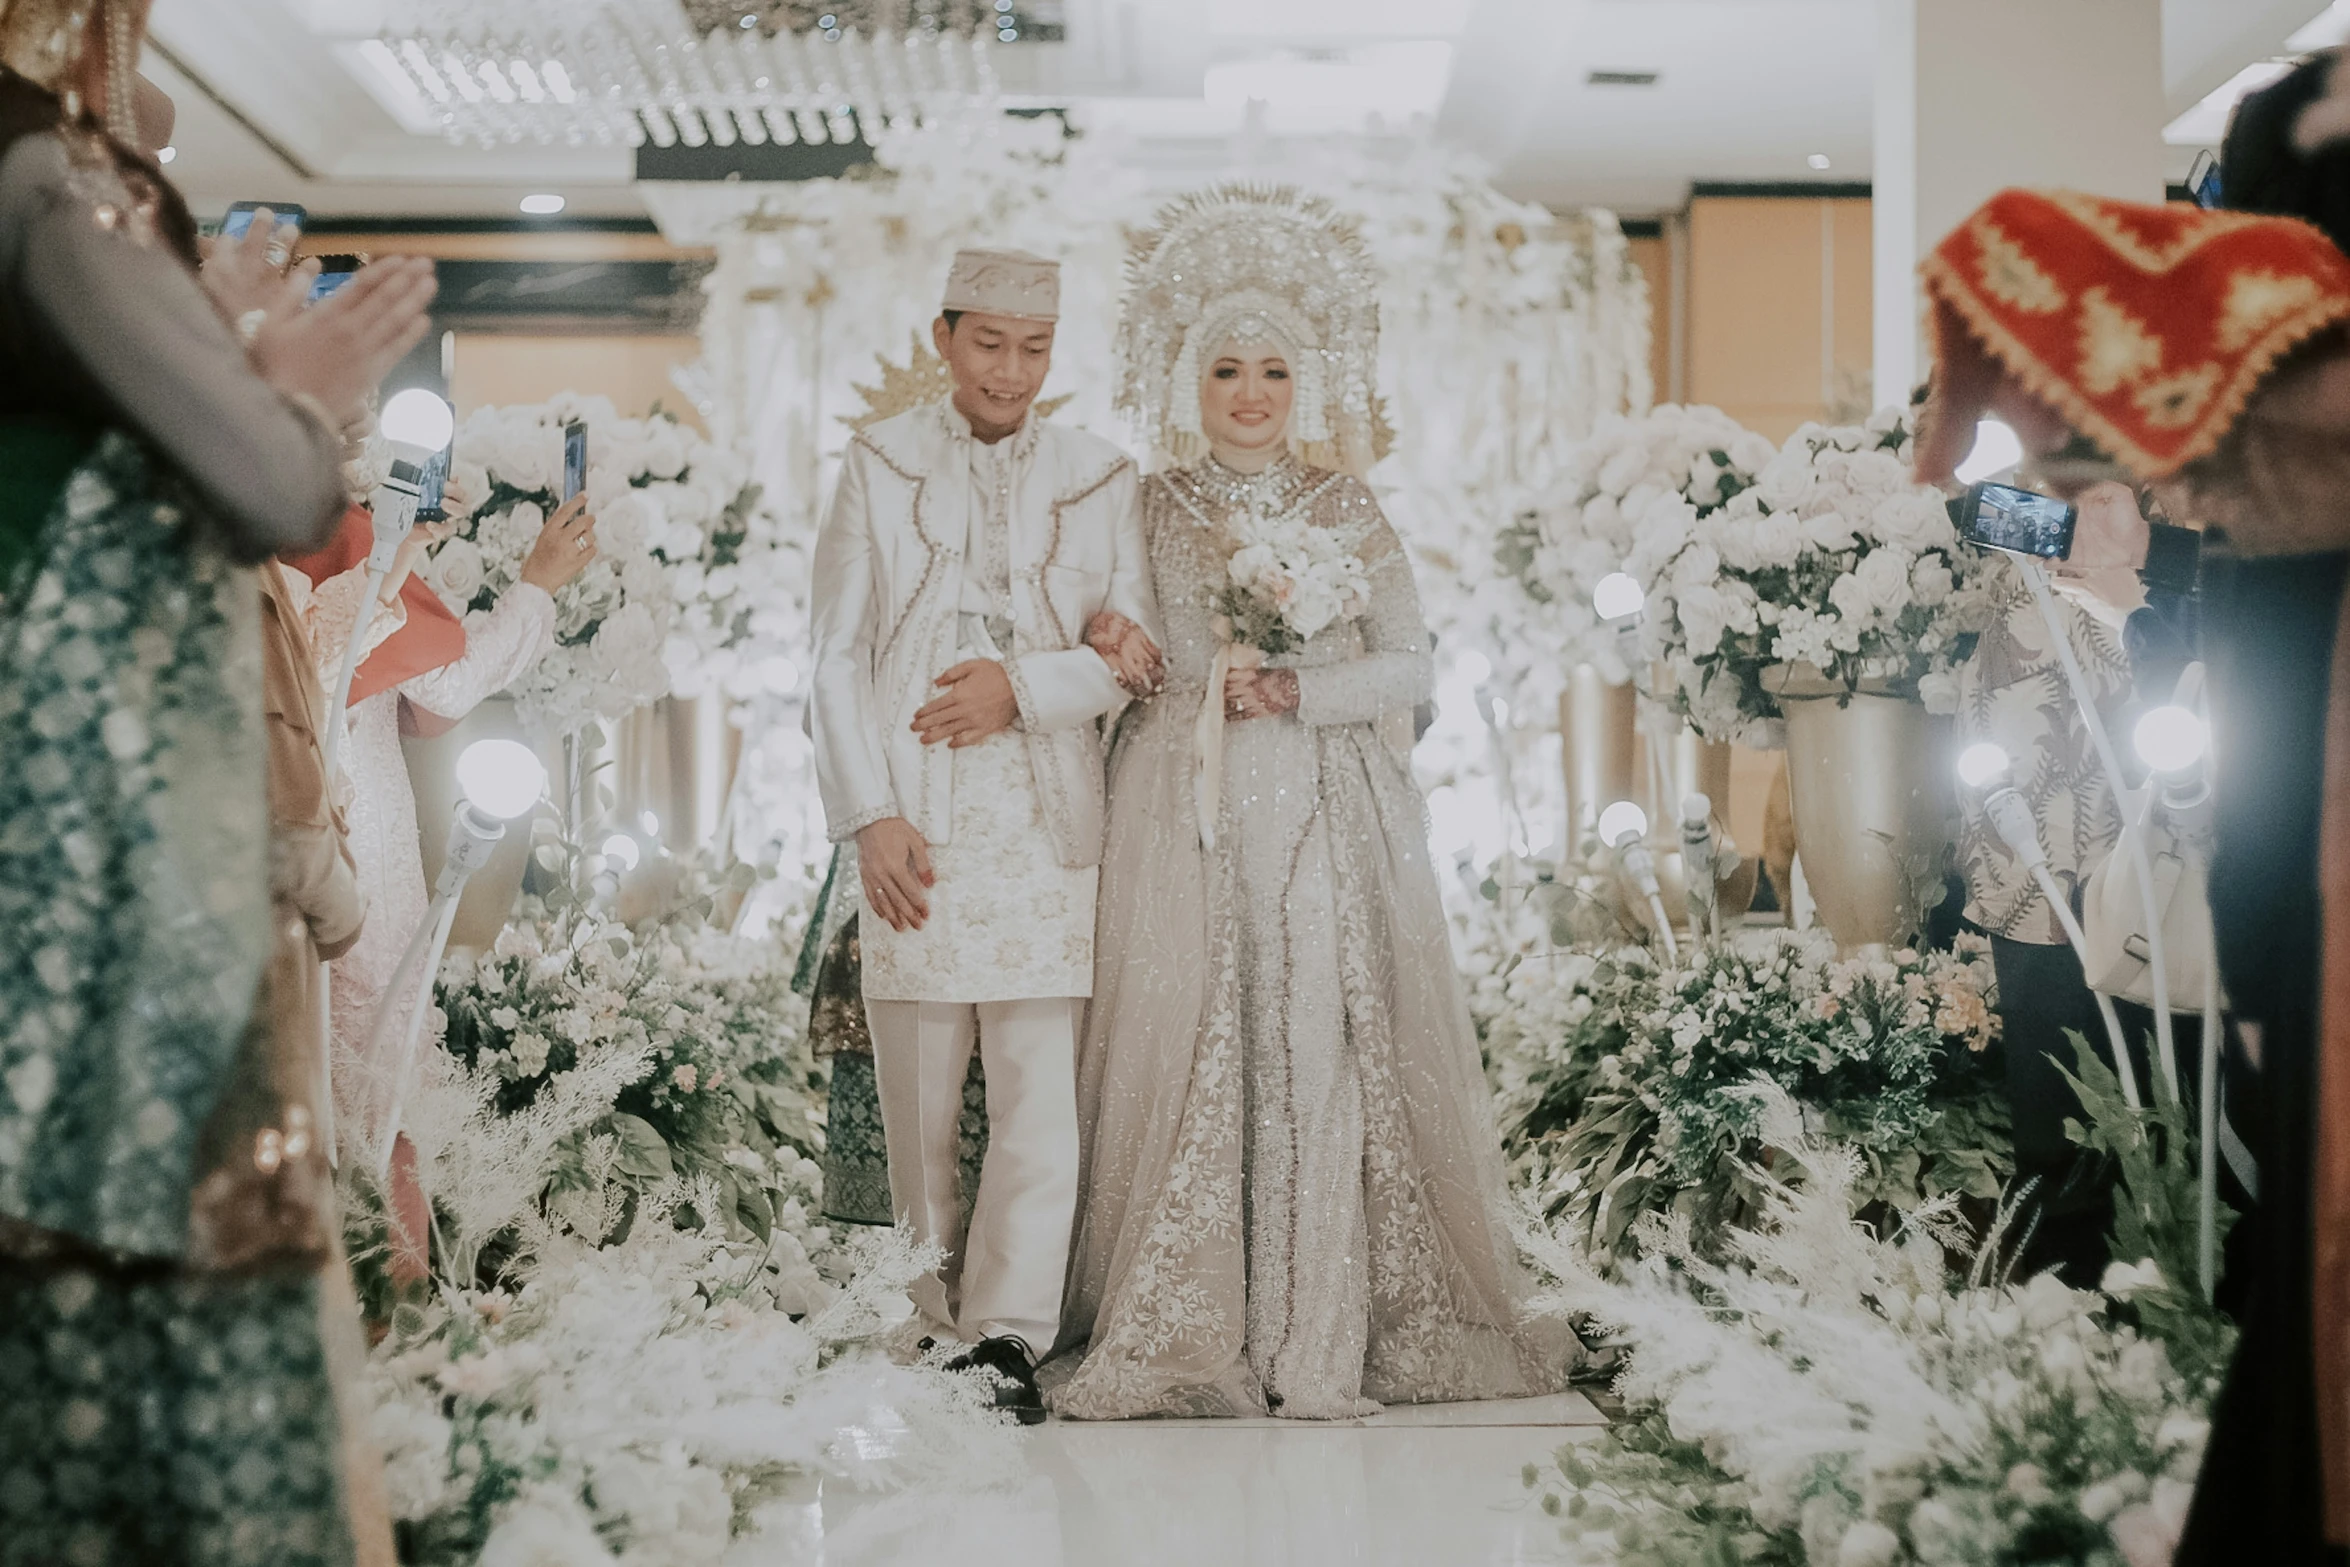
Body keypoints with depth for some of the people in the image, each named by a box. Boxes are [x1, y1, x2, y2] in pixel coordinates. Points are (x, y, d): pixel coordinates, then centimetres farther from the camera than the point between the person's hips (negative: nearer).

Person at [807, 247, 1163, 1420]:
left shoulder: (1098, 479, 11)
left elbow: (1136, 652, 8)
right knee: (917, 1094, 2)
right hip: (911, 827, 0)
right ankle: (937, 1332, 11)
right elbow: (836, 658, 6)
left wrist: (1024, 685, -9)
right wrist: (870, 817, -3)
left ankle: (1009, 1334, -4)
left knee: (1041, 1092, -7)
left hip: (1045, 825, 0)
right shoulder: (879, 466, 10)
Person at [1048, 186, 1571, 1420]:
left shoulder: (1346, 511, 10)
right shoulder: (1151, 509, 10)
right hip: (1184, 821, 0)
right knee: (1187, 1060, -5)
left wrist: (1291, 690, -8)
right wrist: (1119, 657, -8)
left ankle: (1324, 1340, -1)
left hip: (1327, 820, 0)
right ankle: (1182, 1336, 1)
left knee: (1324, 1055, -6)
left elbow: (1410, 666, 4)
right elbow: (1116, 648, 11)